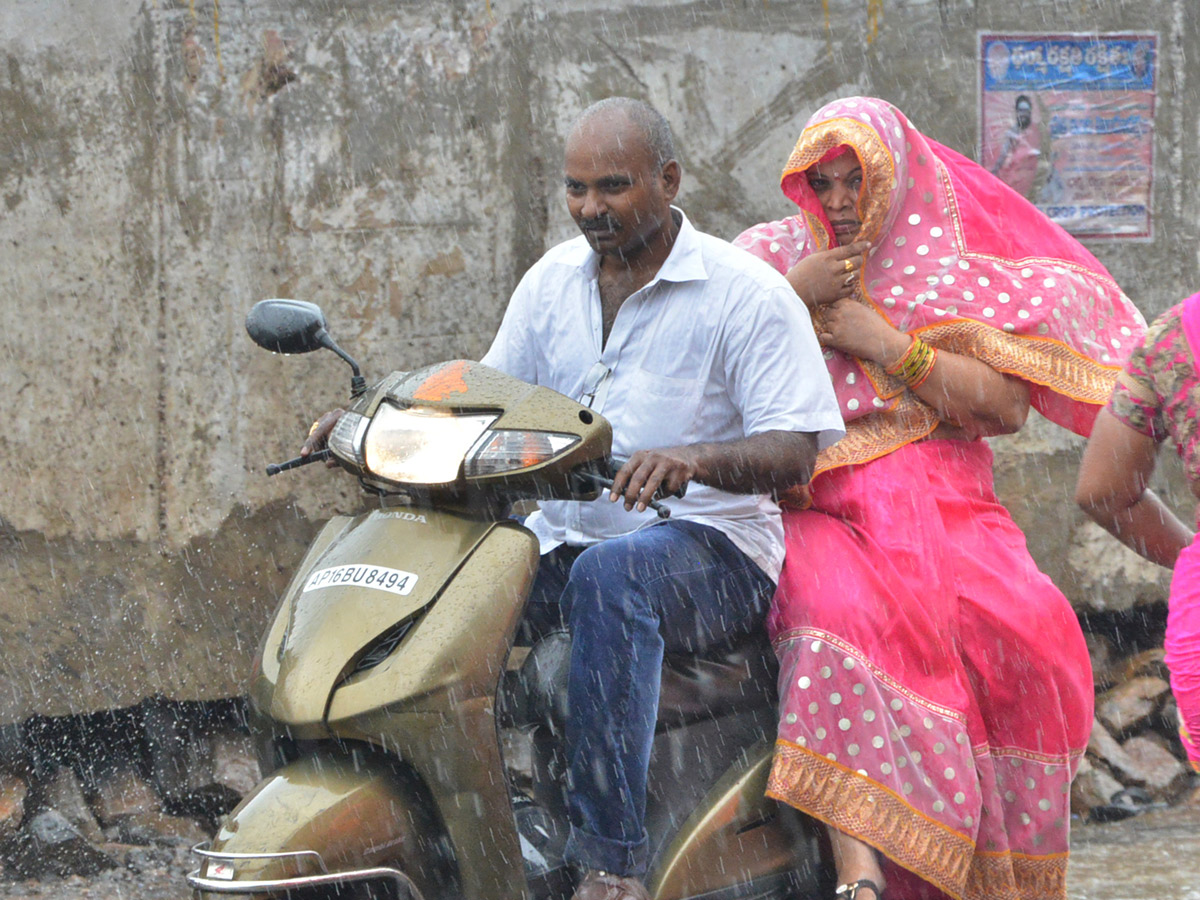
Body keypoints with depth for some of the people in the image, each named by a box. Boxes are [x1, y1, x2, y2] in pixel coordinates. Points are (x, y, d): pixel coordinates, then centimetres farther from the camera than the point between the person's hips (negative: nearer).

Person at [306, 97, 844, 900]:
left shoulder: (746, 293, -5)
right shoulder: (553, 280, 13)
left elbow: (795, 451, -13)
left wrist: (693, 458, -33)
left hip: (710, 547, -6)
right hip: (561, 538, 6)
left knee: (611, 574, -40)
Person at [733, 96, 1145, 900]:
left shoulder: (957, 270, 13)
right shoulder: (772, 253, 16)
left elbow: (1009, 406, 0)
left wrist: (888, 346, -6)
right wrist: (789, 297, -4)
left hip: (936, 500, 1)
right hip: (807, 504, -1)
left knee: (1029, 632, -27)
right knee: (839, 615, -36)